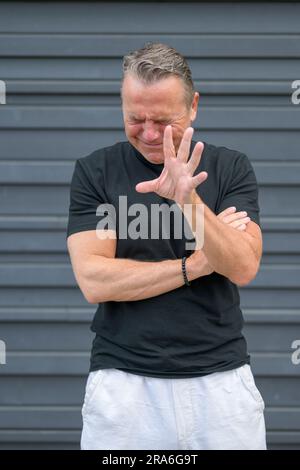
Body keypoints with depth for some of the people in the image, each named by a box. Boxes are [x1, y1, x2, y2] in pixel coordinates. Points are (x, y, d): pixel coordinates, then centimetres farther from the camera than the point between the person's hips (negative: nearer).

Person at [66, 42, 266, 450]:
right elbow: (93, 280, -10)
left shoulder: (231, 167, 2)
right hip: (123, 380, -1)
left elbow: (244, 267, -12)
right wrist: (194, 265, -9)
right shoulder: (94, 171, 0)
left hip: (221, 380, 1)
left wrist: (189, 200, -26)